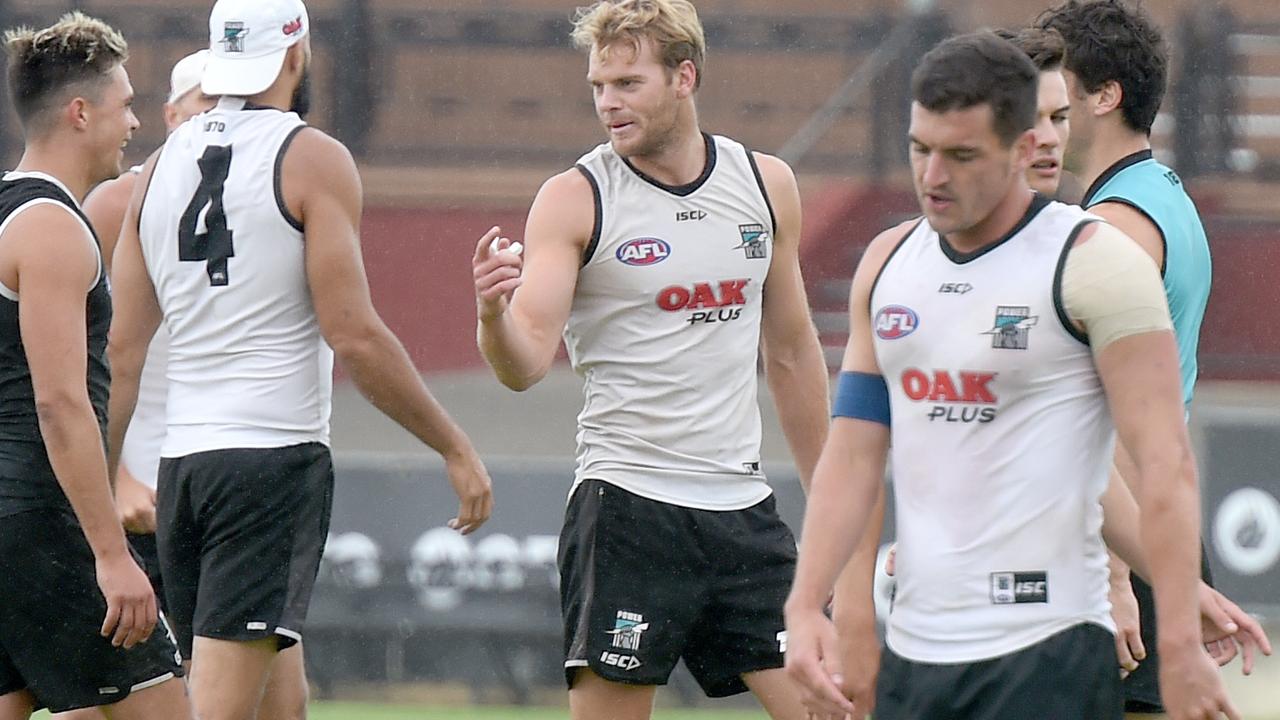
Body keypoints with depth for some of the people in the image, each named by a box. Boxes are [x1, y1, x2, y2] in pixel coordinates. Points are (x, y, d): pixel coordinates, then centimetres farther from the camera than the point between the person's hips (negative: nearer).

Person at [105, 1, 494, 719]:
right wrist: (456, 448, -4)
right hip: (276, 454, -7)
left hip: (182, 463, 7)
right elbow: (356, 336, -12)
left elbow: (121, 350, 12)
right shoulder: (312, 159, -6)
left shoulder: (161, 168, 12)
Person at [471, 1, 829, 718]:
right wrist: (493, 316, -36)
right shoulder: (574, 200, -5)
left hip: (743, 505, 4)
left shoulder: (766, 183, 8)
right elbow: (526, 362, -13)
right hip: (627, 506, -4)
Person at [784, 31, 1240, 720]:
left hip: (1048, 655, -6)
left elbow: (1164, 464, -12)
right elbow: (853, 452, 14)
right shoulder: (888, 262, 12)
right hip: (913, 651, 6)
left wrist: (1181, 649, -19)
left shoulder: (1094, 262, -8)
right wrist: (805, 606, 3)